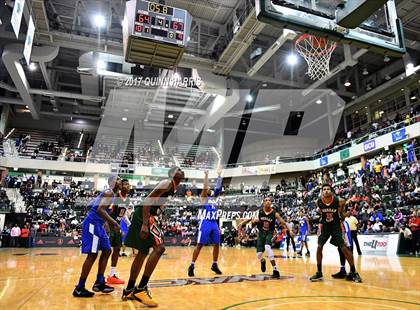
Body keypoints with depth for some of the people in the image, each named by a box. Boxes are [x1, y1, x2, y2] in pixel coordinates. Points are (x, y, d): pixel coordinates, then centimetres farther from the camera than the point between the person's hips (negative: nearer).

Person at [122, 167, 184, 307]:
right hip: (144, 214, -11)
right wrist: (145, 224, -28)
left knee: (143, 252, 14)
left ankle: (129, 291, 25)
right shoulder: (167, 183, -12)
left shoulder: (172, 186, 19)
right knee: (159, 247, -14)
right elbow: (148, 200, -22)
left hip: (146, 215, 11)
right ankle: (140, 289, -11)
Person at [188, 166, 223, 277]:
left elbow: (218, 187, 9)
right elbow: (204, 187, -14)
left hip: (214, 224, 6)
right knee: (199, 245, -6)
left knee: (216, 245, 8)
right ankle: (191, 266, 1)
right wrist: (206, 175, -19)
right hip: (205, 223, -6)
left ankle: (214, 265, 21)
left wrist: (219, 175, 4)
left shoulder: (214, 197, 17)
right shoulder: (204, 197, 2)